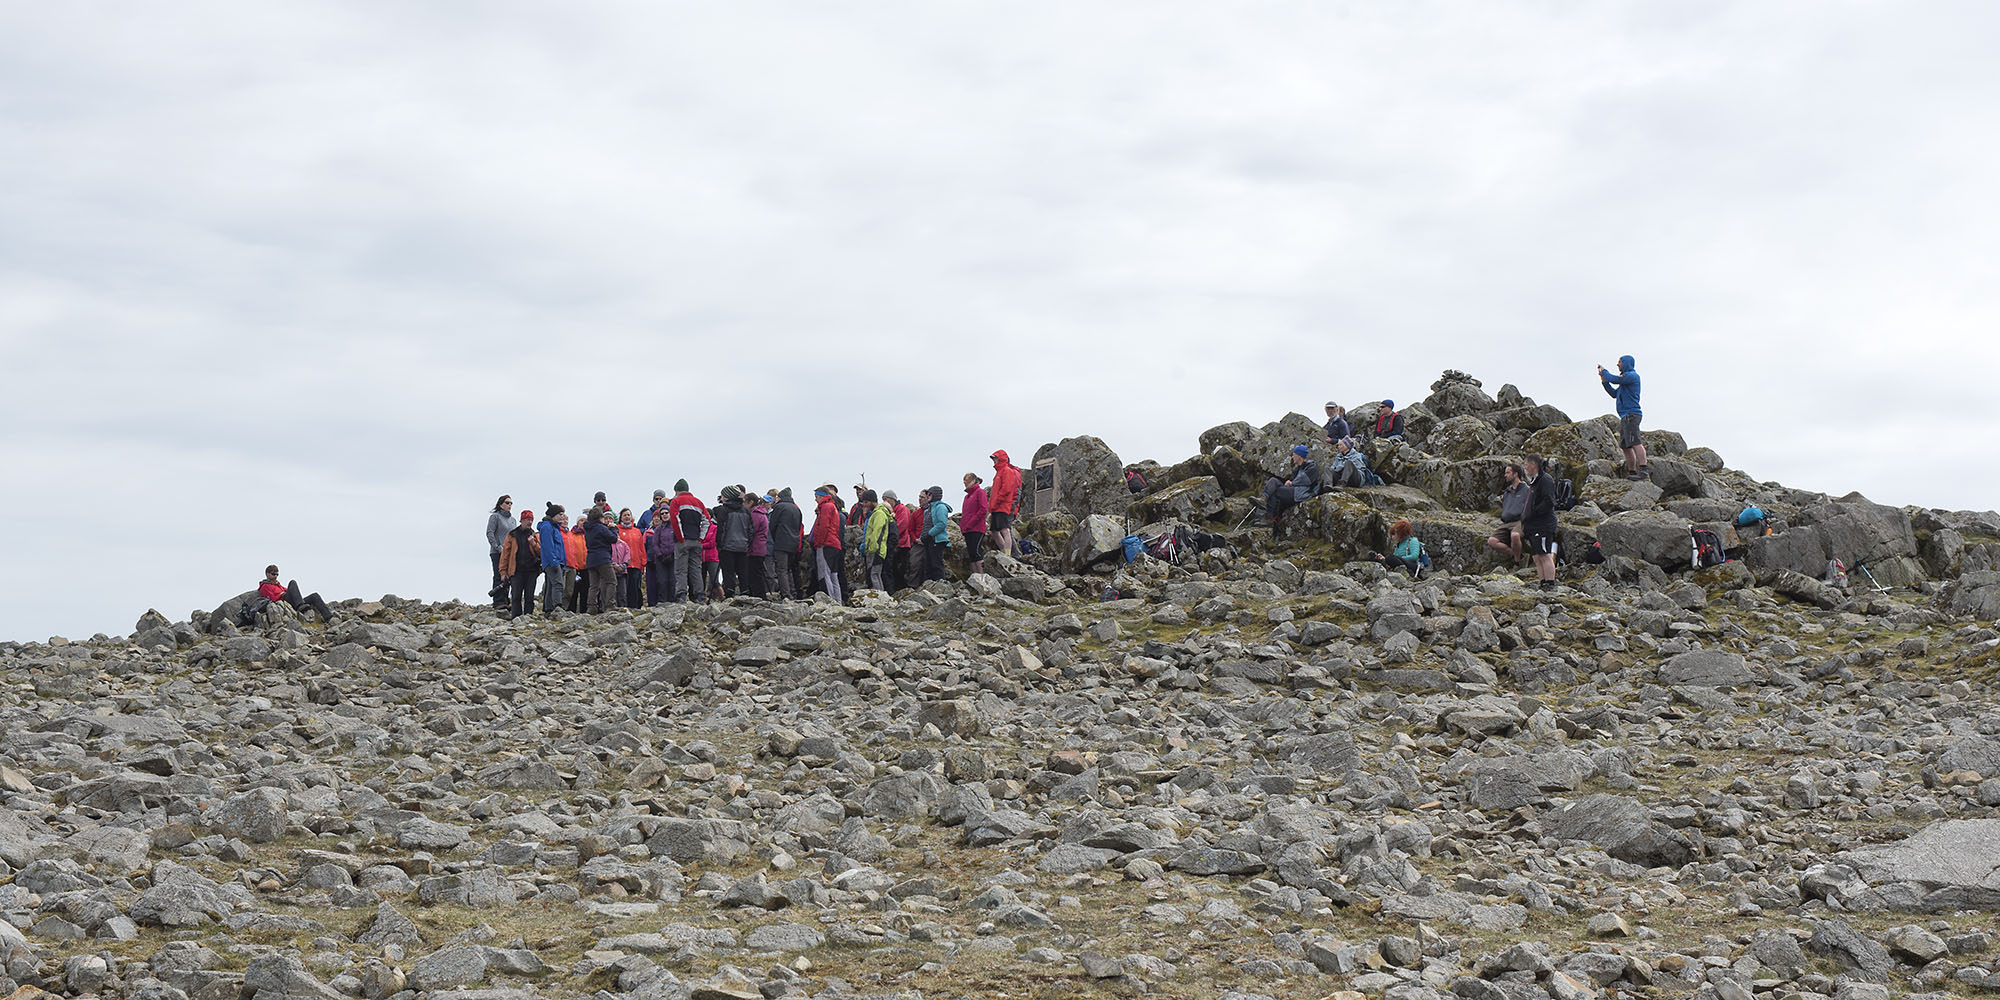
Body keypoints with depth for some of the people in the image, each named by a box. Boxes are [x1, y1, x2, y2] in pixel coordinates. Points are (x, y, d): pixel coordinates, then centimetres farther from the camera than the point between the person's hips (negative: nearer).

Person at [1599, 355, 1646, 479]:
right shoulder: (1626, 378, 25)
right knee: (1626, 446, 8)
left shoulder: (1632, 375, -7)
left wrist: (1604, 371, 0)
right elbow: (1614, 394, 28)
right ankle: (1632, 472, 10)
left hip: (1631, 414, -10)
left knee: (1635, 442, -20)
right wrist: (1604, 380, 21)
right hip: (1625, 417, 11)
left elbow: (1614, 380, -18)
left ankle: (1643, 469, -28)